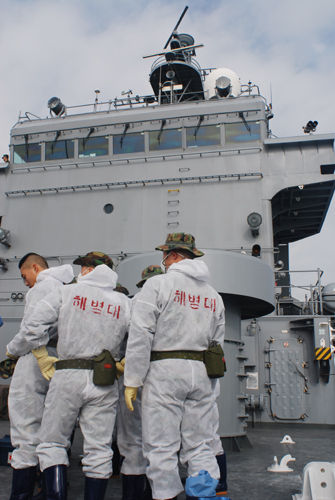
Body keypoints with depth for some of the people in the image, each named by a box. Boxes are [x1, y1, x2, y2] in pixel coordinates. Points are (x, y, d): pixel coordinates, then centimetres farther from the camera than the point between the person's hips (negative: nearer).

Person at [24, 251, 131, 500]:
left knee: (52, 442, 10)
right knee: (99, 449, 10)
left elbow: (35, 323, -2)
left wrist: (43, 358, 6)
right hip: (104, 383, 2)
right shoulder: (125, 302, 8)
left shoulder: (67, 292, 4)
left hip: (68, 376, -2)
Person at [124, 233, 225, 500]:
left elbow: (140, 335, -10)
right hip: (201, 373, 6)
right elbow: (217, 345, 15)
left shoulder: (159, 284, -3)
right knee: (200, 448, 11)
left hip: (164, 370, -5)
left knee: (161, 448, 1)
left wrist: (133, 381, -6)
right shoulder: (214, 295, 15)